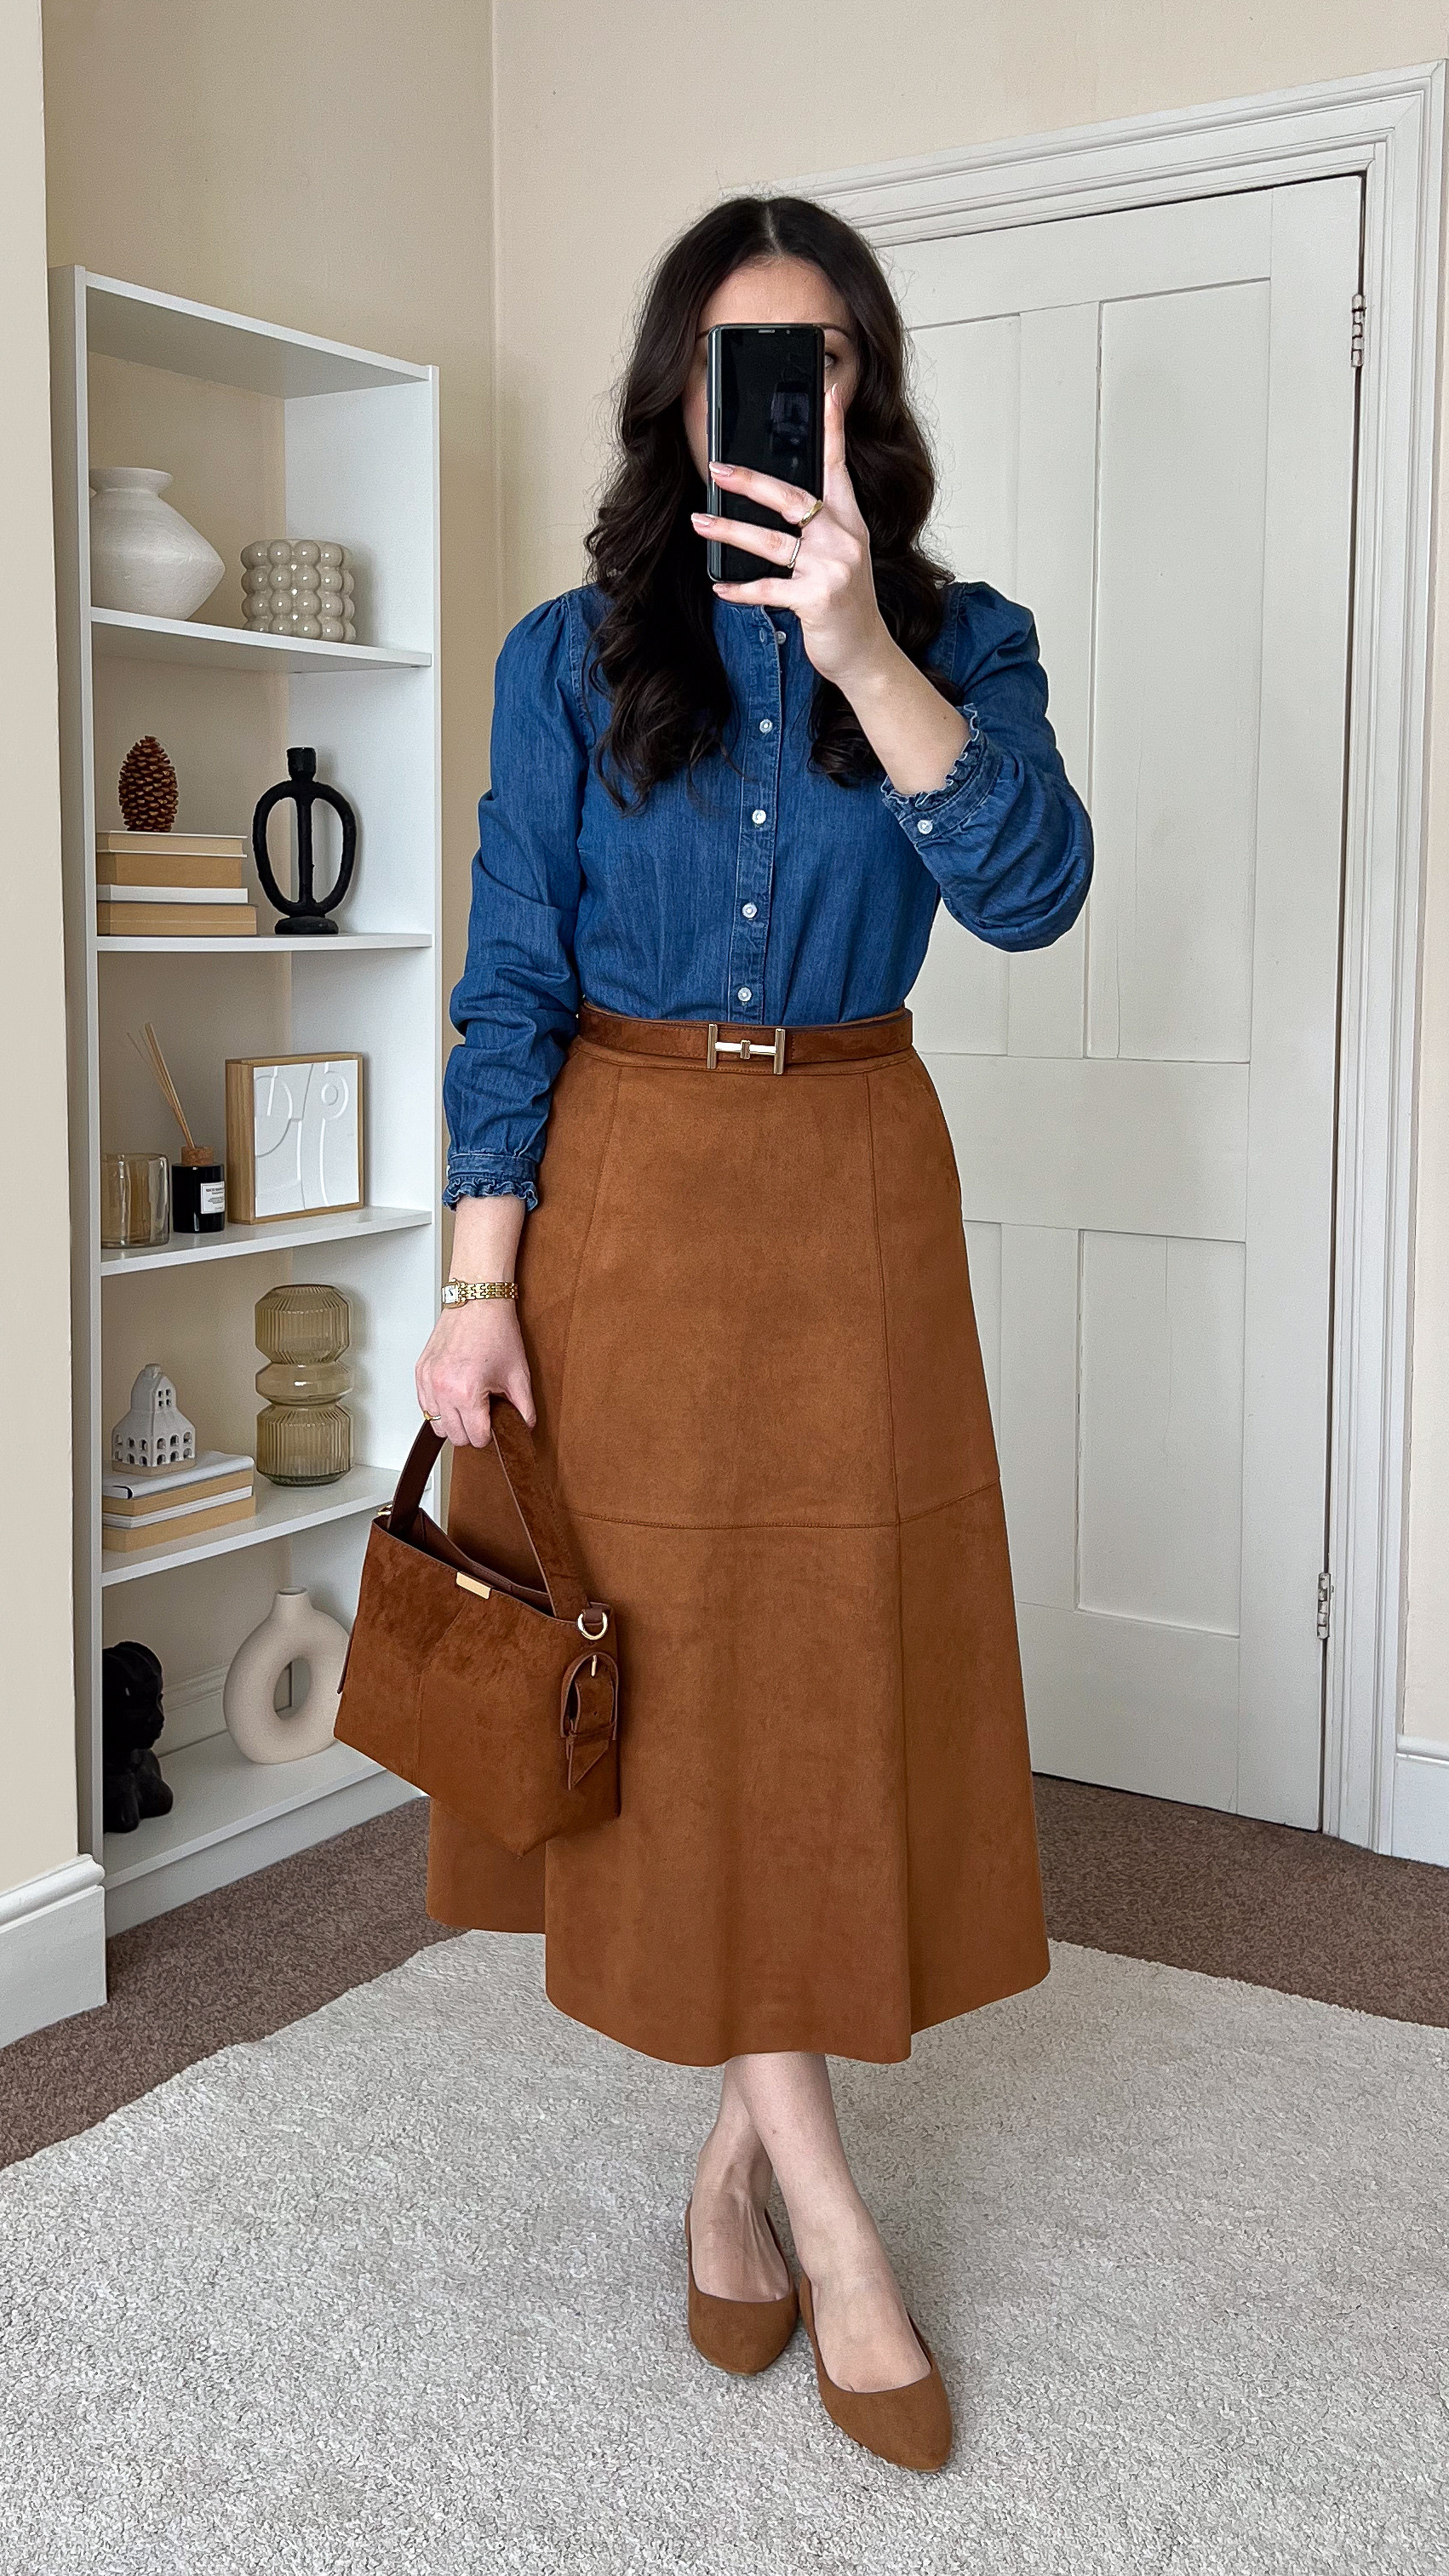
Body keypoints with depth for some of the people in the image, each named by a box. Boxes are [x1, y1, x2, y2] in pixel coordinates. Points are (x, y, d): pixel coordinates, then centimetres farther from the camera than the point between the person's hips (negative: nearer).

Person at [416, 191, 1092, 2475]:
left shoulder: (960, 639, 3)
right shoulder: (574, 657, 2)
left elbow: (1030, 888, -17)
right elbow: (509, 985, -1)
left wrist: (859, 646, -29)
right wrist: (481, 1286, -8)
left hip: (855, 1195, 1)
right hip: (632, 1193, 0)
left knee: (838, 1672, 3)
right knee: (676, 1678, 0)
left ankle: (738, 2151, 23)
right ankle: (824, 2206, 14)